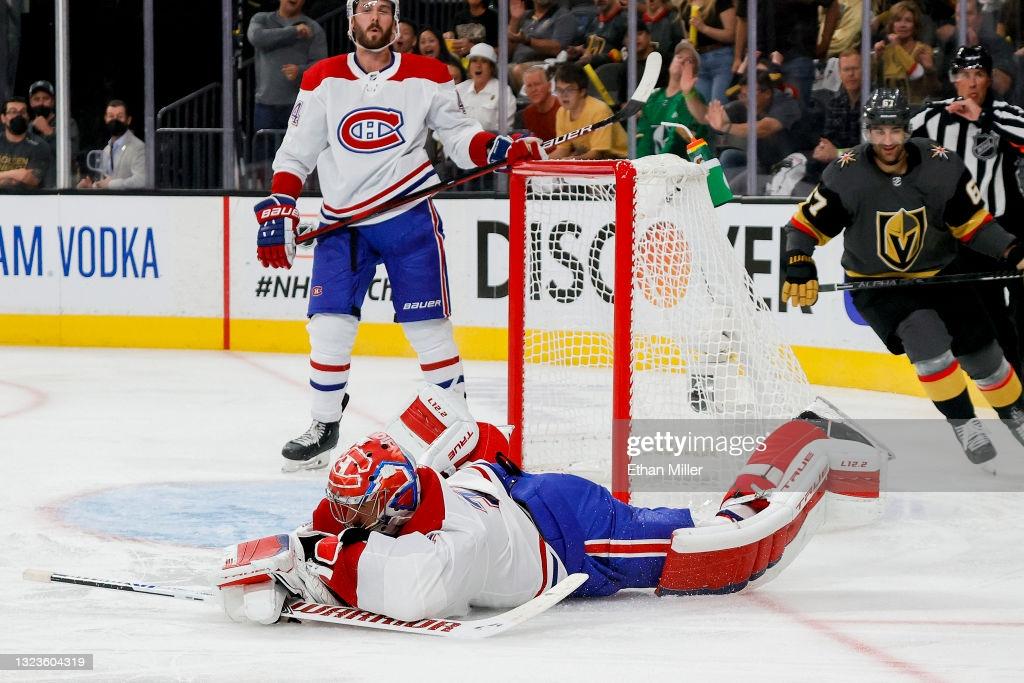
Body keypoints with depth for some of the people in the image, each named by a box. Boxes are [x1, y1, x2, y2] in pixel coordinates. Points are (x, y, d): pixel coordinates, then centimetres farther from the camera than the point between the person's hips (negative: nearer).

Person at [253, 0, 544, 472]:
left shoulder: (428, 77, 0)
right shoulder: (322, 80, 2)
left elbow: (459, 137, 4)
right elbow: (296, 153, 5)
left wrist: (499, 149, -16)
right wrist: (277, 211, -5)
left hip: (410, 215, -1)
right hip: (342, 220, 1)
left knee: (428, 325, -3)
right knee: (329, 323, -3)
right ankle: (323, 428, 11)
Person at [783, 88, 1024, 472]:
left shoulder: (942, 167, -17)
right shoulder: (846, 175, -21)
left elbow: (974, 224, -7)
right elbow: (805, 226, -13)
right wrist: (799, 268, -28)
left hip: (938, 273, 3)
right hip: (876, 282, -2)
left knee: (979, 350, 5)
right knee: (927, 338, -26)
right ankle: (963, 424, -12)